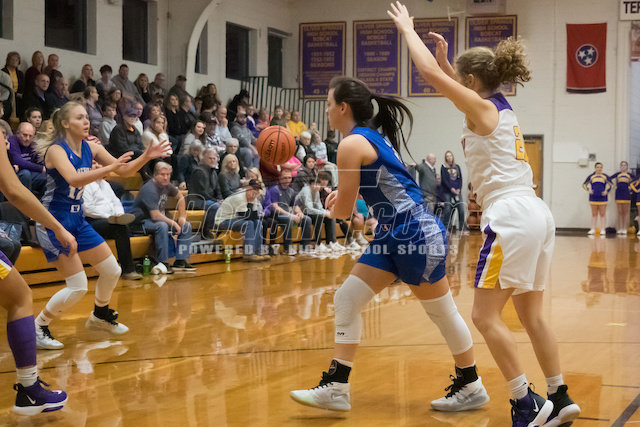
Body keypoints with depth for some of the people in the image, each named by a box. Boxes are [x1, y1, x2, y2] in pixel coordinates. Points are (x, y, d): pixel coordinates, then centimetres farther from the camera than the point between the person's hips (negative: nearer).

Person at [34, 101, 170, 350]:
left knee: (112, 271, 12)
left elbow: (125, 171, 7)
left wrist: (146, 157, -10)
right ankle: (37, 329, 4)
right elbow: (73, 179, -36)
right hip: (53, 222, -8)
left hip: (77, 221, 8)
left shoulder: (90, 148, 3)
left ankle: (100, 315, 37)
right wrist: (110, 168, -42)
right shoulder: (56, 150, -17)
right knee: (78, 287, -12)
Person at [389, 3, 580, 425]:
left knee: (486, 315, -5)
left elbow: (430, 73, -5)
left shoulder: (482, 108, -4)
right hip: (537, 215, 9)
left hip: (511, 216, -9)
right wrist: (445, 57, 36)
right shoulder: (502, 109, 19)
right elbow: (451, 79, 40)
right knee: (531, 315, 13)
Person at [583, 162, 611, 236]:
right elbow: (584, 184, 11)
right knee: (594, 214, 7)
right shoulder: (591, 176, 5)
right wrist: (589, 190, -4)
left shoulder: (605, 176, 3)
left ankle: (603, 230, 3)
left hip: (602, 197, -1)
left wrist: (606, 191, -5)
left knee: (602, 214, 0)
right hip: (593, 197, 1)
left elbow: (611, 185, 9)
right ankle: (593, 229, 10)